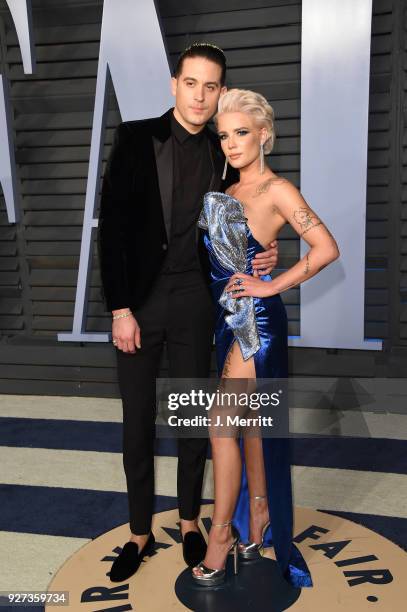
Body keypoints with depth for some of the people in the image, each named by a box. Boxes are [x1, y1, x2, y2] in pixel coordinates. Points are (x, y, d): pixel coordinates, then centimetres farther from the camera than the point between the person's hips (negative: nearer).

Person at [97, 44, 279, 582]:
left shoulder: (223, 153, 4)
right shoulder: (136, 138, -3)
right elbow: (112, 224, -7)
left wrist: (261, 255, -8)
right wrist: (119, 308, -12)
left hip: (194, 300, 2)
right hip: (138, 299, -1)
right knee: (137, 421, 9)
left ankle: (190, 521, 33)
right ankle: (140, 533, 28)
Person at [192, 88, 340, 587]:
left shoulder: (277, 190, -10)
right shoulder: (227, 191, 13)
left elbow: (326, 249, -17)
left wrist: (271, 286, -15)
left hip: (255, 320, -8)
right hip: (230, 318, 8)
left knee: (222, 424, -6)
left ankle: (221, 535, 12)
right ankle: (256, 525, 29)